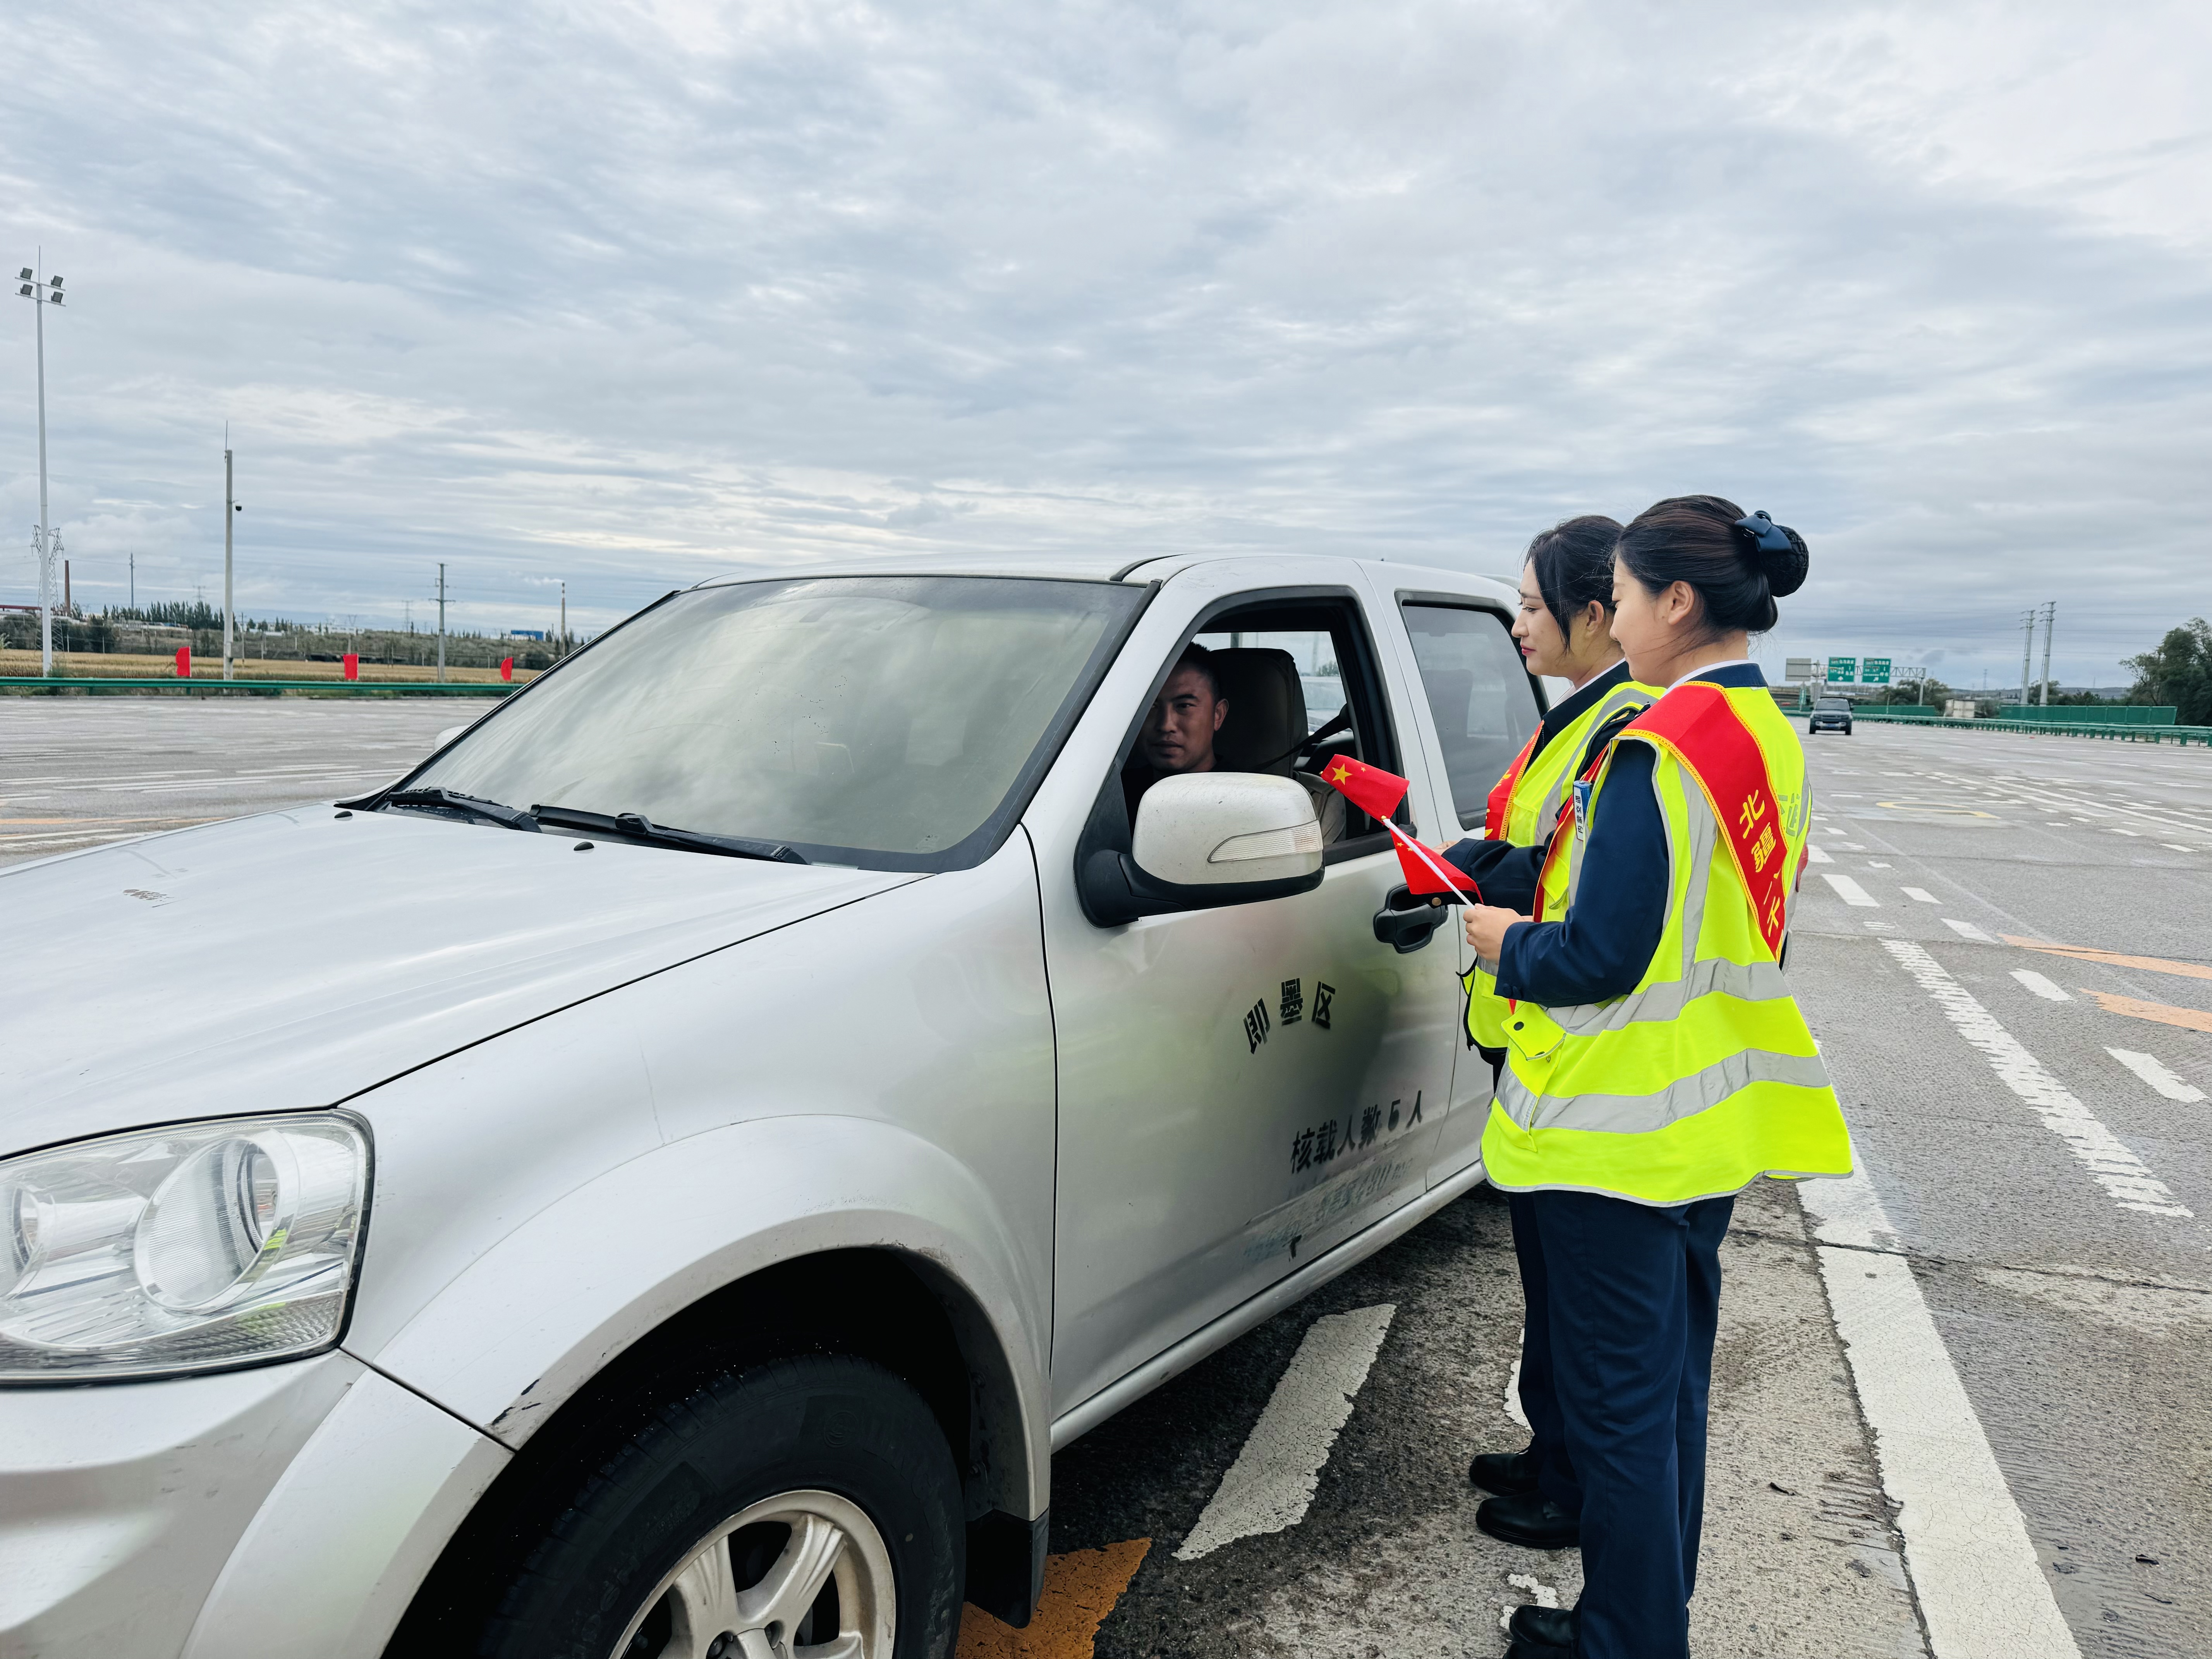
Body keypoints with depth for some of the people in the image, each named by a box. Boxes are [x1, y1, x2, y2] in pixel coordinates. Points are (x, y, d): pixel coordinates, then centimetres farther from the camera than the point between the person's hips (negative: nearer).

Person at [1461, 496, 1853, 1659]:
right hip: (1717, 1120, 10)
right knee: (1671, 1385, 21)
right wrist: (1536, 920, 14)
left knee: (1618, 1403, 4)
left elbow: (1601, 958, -23)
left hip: (1622, 1126, -10)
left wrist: (1509, 942, -4)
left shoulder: (1660, 748, -21)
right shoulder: (1771, 735, 9)